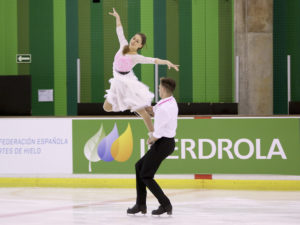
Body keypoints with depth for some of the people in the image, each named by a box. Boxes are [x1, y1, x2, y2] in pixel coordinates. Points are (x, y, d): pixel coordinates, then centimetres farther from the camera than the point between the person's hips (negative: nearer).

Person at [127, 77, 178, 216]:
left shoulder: (164, 109, -25)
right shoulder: (171, 101, 6)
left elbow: (157, 134, -21)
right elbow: (152, 110, 19)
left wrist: (150, 140, 1)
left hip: (162, 143, -10)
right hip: (168, 142, 10)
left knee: (146, 176, -1)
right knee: (139, 166, 17)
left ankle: (165, 205, -1)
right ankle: (141, 204, 16)